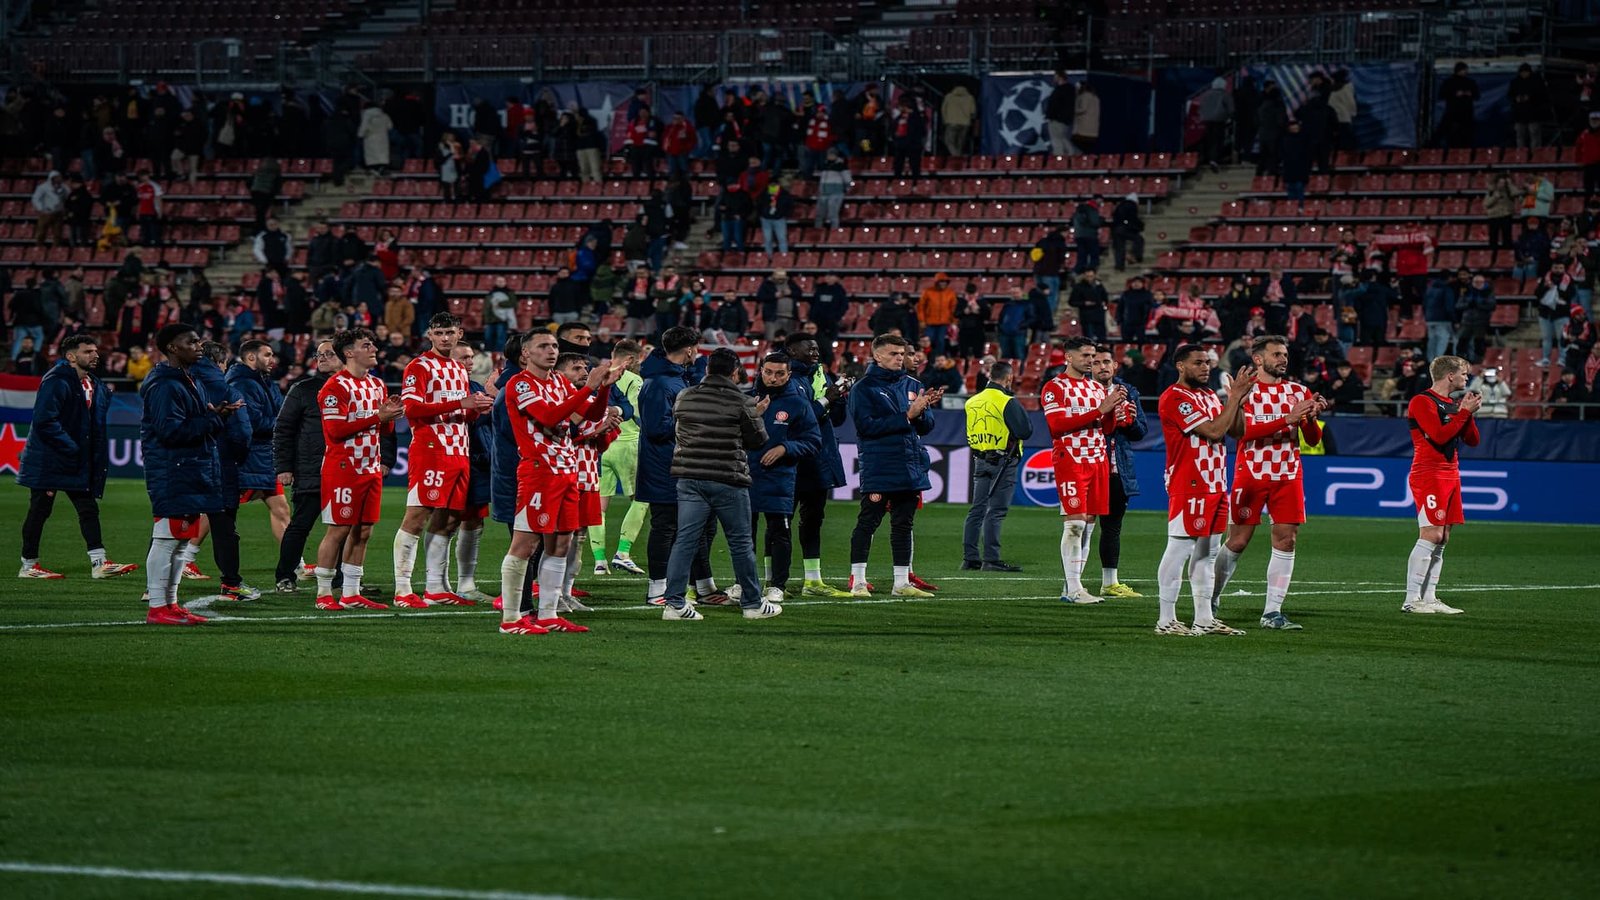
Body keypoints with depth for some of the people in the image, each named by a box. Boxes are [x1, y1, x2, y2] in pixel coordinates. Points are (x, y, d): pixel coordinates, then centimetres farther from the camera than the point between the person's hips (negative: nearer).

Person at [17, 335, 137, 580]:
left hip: (79, 462, 8)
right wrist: (71, 448, -22)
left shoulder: (96, 387, 11)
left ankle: (99, 563, 0)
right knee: (39, 511, 1)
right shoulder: (56, 382, -17)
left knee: (89, 509, 2)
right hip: (49, 460, -8)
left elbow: (96, 426, 24)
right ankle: (29, 565, 8)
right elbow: (45, 421, -24)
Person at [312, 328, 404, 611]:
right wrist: (376, 417, -19)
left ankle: (351, 594, 14)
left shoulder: (377, 385, 16)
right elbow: (335, 429, -19)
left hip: (371, 468, 8)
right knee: (338, 530, -5)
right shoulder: (336, 386, -11)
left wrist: (390, 416, -2)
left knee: (363, 532, 8)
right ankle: (324, 594, 1)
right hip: (343, 468, -8)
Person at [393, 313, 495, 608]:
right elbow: (412, 409, -16)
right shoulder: (419, 367, -4)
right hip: (429, 451, -8)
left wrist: (477, 409, 6)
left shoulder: (460, 370, 22)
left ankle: (435, 588, 15)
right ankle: (402, 589, -11)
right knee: (416, 517, -9)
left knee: (447, 521, 9)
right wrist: (460, 403, -19)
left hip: (459, 453, 8)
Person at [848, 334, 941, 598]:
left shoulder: (912, 386, 12)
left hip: (910, 466, 6)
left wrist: (923, 409, -12)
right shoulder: (864, 388, -4)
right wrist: (907, 416, -18)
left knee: (904, 525, 10)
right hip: (878, 467, -6)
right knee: (868, 523, -4)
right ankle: (857, 581, 0)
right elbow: (867, 426, -15)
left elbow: (927, 426, 11)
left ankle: (902, 582, 15)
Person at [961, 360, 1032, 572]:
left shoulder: (972, 402, 9)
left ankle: (970, 557, 12)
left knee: (977, 509, 11)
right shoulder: (1007, 402, -13)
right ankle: (991, 559, -9)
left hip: (980, 461, 7)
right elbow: (1025, 431, -15)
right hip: (1002, 462, -7)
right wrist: (1021, 413, 2)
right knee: (996, 511, -7)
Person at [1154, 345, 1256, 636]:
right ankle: (1166, 620, -6)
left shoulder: (1210, 396, 17)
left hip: (1214, 486, 9)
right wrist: (1235, 397, -12)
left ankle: (1204, 618, 16)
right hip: (1188, 487, -9)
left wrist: (1238, 400, 1)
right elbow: (1214, 431, -19)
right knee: (1179, 550, -8)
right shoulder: (1174, 398, -13)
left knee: (1206, 552, 11)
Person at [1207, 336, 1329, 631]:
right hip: (1251, 474, -4)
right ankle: (1211, 599, 17)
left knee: (1286, 540, -4)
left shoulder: (1298, 392, 9)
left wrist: (1310, 418, -13)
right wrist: (1288, 419, -25)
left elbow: (1313, 441, 9)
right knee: (1238, 541, 0)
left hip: (1288, 477, 4)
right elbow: (1245, 430, -18)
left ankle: (1272, 612, -1)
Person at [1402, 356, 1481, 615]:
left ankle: (1429, 598, 8)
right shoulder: (1423, 402, -8)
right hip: (1429, 475, -9)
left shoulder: (1453, 402, 17)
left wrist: (1468, 413, 2)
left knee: (1442, 539, 6)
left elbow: (1472, 440, 18)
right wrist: (1464, 412, -13)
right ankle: (1411, 600, -14)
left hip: (1450, 475, 9)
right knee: (1430, 535, -14)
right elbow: (1439, 435, -20)